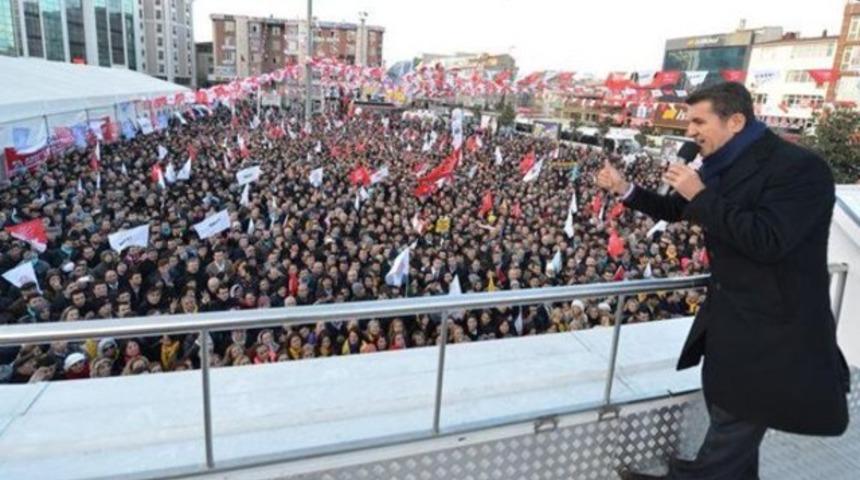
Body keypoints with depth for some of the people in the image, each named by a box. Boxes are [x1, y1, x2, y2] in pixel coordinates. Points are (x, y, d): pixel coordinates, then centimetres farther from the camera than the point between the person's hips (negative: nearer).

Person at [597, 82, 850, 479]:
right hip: (729, 313, 9)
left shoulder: (799, 166, -21)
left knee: (734, 416, 4)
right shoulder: (722, 165, 7)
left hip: (770, 323, -9)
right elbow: (675, 210, 18)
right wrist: (625, 189, 2)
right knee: (726, 408, 22)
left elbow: (768, 242, -33)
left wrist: (701, 195, -27)